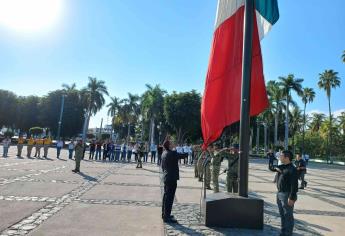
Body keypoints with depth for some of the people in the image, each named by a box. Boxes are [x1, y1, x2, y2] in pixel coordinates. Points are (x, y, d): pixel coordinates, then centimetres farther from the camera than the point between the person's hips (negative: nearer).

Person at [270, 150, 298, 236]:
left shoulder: (292, 169, -18)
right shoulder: (282, 166, 9)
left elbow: (294, 185, -21)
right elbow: (271, 167, 20)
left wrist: (292, 198, -23)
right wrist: (276, 168, -3)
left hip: (287, 195, -9)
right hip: (280, 194, 9)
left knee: (288, 216, 3)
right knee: (282, 215, 18)